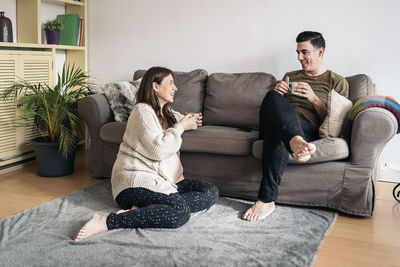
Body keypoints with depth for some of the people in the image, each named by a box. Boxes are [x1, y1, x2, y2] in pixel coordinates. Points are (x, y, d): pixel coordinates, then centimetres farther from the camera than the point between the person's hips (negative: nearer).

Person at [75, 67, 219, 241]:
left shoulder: (167, 113, 20)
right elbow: (158, 150, -18)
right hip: (136, 179, -10)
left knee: (211, 192, -10)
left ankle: (142, 209, -20)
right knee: (180, 212, -33)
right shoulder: (143, 110, -7)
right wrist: (181, 127, -5)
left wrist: (191, 121, 21)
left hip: (163, 181, 10)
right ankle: (107, 222, -30)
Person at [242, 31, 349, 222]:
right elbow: (271, 106, 28)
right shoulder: (290, 76, 32)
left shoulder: (338, 82, 18)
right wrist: (278, 96, 5)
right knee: (272, 97, -32)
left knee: (280, 135, -40)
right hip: (280, 123, 3)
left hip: (308, 127, -3)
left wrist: (313, 98, -6)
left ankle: (266, 200, -45)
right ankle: (296, 142, -60)